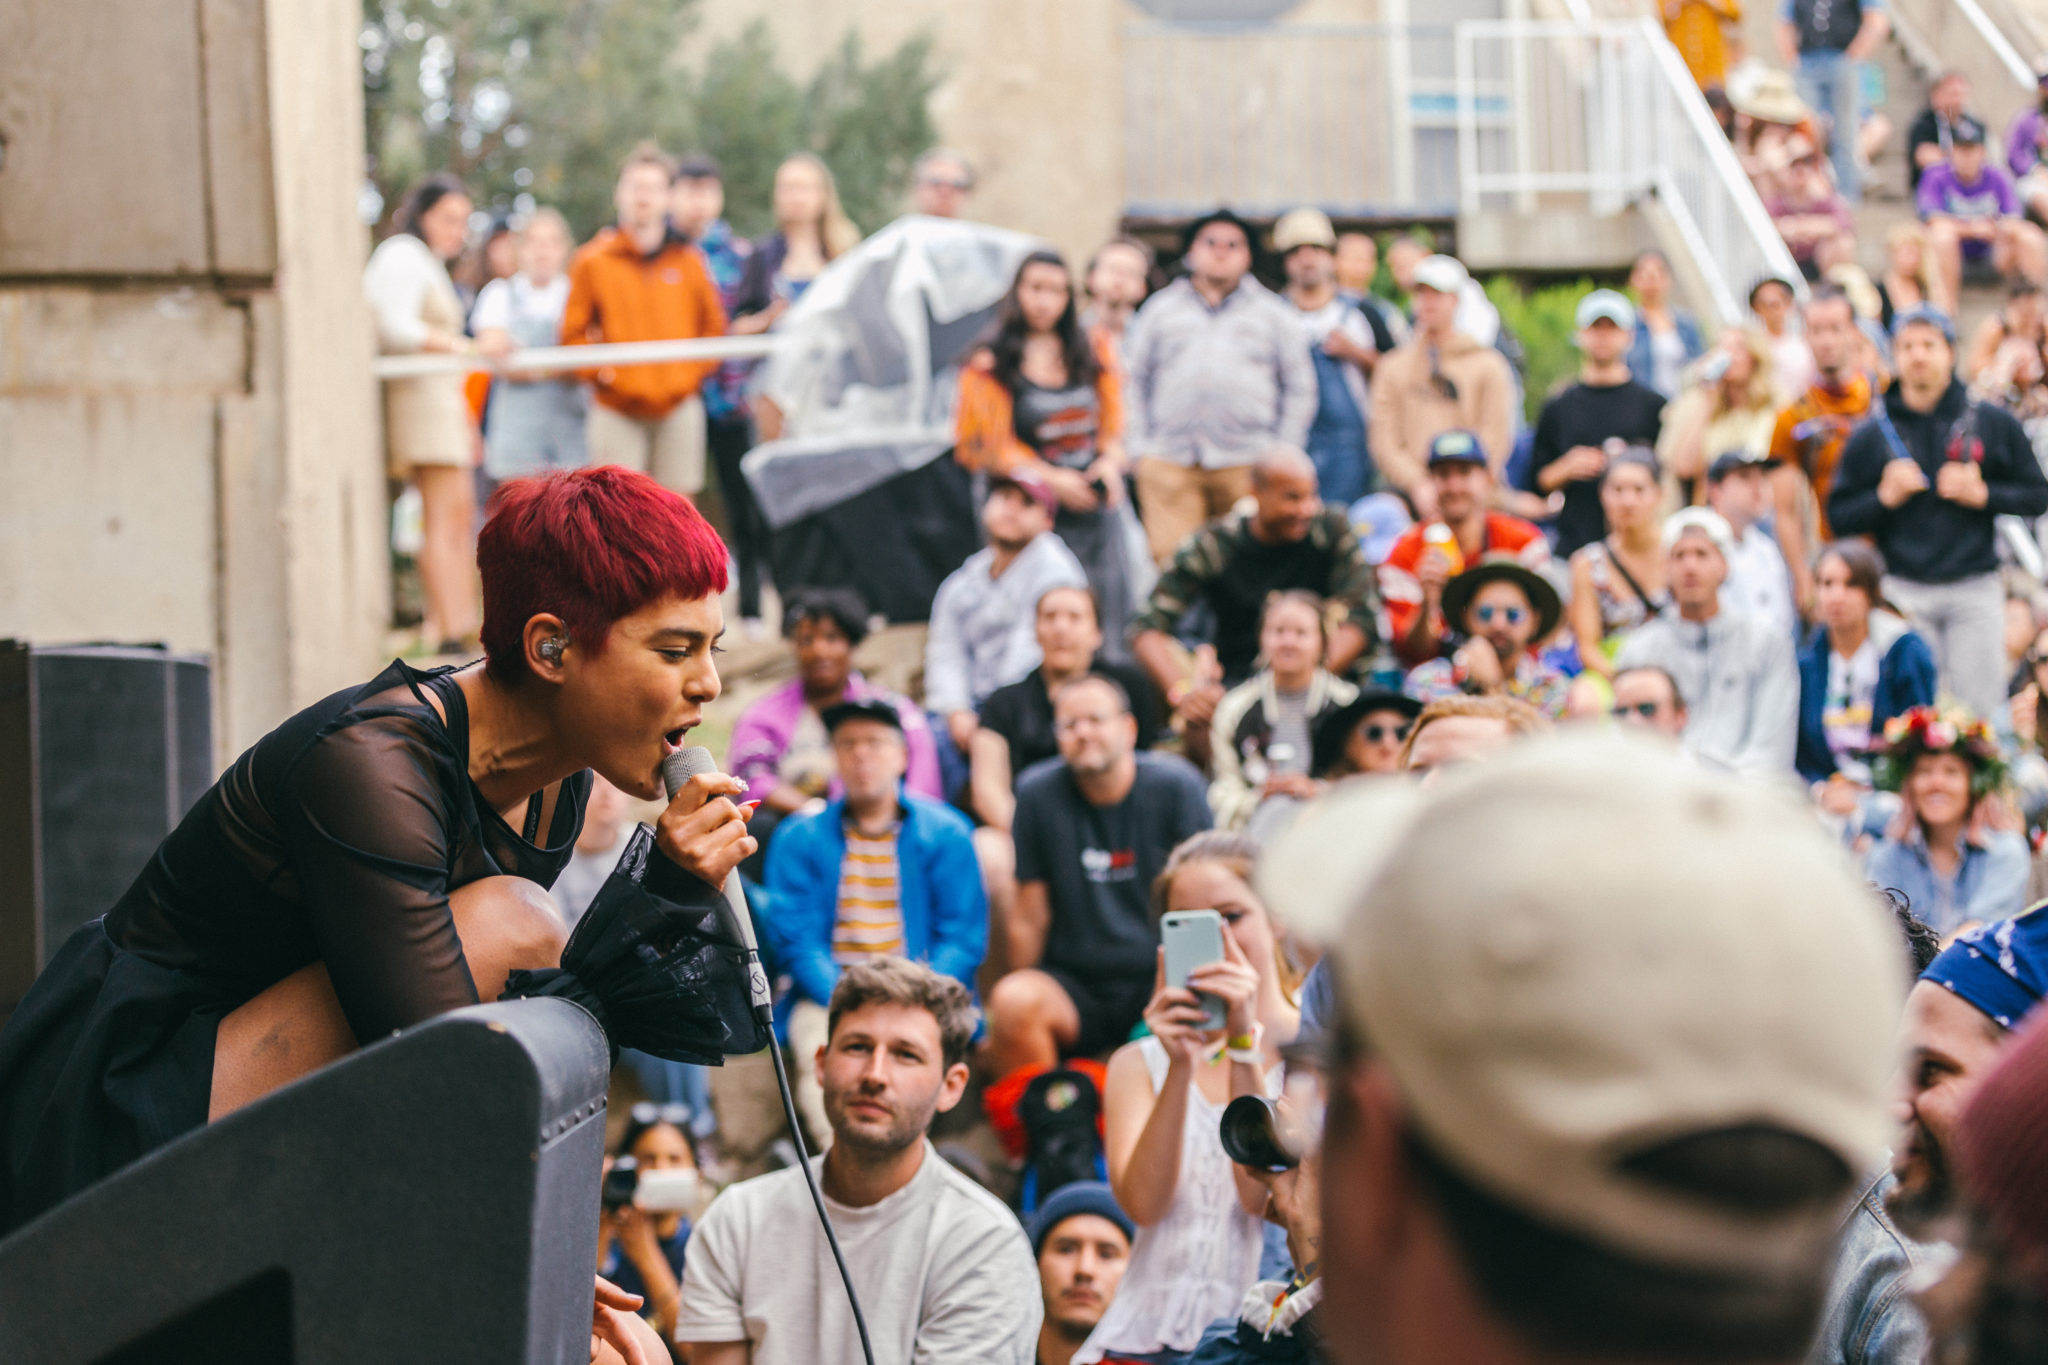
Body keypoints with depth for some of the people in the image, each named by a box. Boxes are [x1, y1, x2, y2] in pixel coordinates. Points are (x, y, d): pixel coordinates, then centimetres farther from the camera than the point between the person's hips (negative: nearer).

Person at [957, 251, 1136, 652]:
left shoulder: (1092, 356, 12)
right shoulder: (992, 367, -1)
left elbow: (1113, 423, 17)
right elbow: (989, 448, -3)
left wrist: (1111, 461, -4)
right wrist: (1050, 479, -12)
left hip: (1098, 499, 4)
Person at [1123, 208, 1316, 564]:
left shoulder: (1273, 314, 15)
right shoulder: (1160, 309, 17)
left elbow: (1299, 387, 13)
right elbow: (1134, 380, 15)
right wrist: (1140, 448, 5)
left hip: (1247, 465, 0)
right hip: (1169, 465, 0)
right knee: (1171, 562, -12)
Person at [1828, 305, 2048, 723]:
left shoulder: (1994, 425, 7)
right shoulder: (1871, 436, 7)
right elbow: (1838, 517, 8)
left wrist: (1983, 494, -7)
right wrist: (1884, 498, -9)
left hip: (1975, 593, 0)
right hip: (1905, 591, 0)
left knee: (1980, 705, -3)